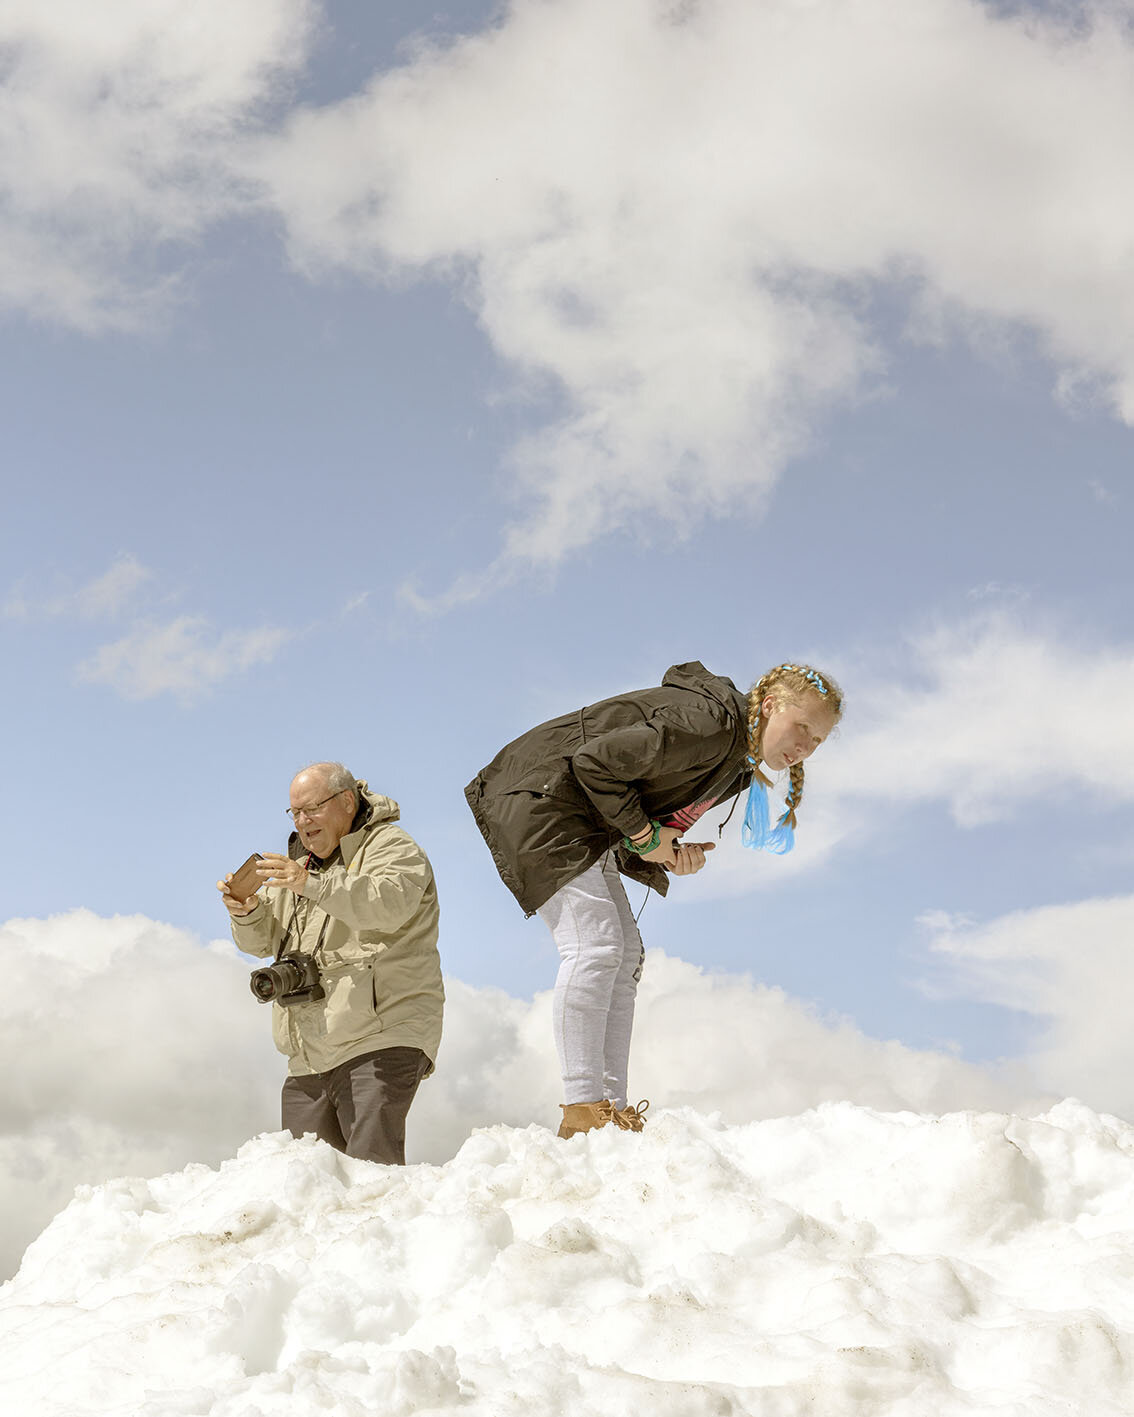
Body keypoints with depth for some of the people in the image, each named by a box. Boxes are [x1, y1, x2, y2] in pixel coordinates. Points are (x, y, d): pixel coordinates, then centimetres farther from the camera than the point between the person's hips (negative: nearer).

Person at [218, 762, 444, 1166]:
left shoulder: (391, 846, 1)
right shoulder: (300, 863, 25)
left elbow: (389, 905, -21)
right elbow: (264, 940, 19)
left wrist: (312, 885, -31)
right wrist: (248, 912, -4)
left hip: (379, 1043, -8)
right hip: (309, 1057, 8)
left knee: (371, 1167, -20)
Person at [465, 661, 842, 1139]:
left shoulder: (739, 770, 9)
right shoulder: (711, 720, -25)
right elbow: (596, 762, -26)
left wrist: (670, 854, -6)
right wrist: (645, 836, -18)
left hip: (586, 830, 11)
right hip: (540, 800, -11)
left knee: (625, 953, 4)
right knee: (595, 943, -19)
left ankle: (613, 1109, 2)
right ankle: (583, 1110, -21)